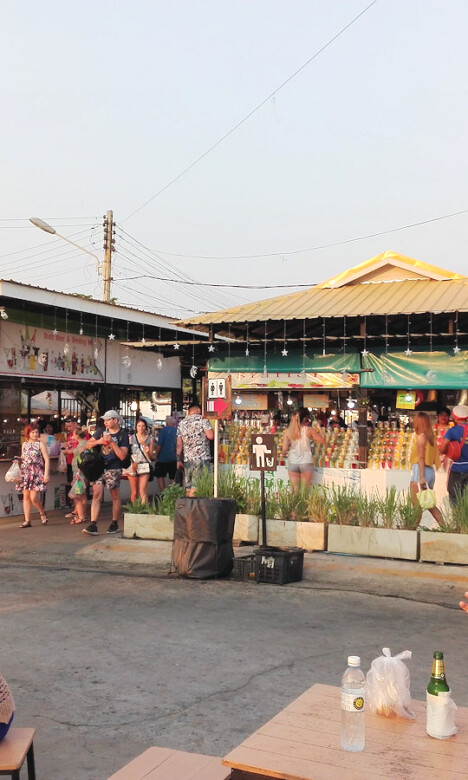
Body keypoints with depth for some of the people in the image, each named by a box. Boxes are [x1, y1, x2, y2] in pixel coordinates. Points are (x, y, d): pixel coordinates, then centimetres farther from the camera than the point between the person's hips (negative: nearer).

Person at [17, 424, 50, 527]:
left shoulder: (40, 444, 0)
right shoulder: (25, 444, 13)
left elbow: (47, 460, -4)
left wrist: (46, 474, -10)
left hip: (37, 474, -5)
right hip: (25, 473, 5)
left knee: (34, 497, -12)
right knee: (26, 496, 3)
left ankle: (42, 513, 14)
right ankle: (27, 520, 8)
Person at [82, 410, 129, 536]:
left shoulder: (123, 434, -3)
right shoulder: (101, 431, 9)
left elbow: (122, 456, -11)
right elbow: (87, 445, 10)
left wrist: (112, 442, -19)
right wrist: (98, 441, -8)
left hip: (114, 469, -3)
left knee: (115, 497, 7)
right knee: (96, 495, -6)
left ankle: (114, 524, 21)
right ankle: (93, 525, -9)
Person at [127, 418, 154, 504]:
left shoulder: (150, 439, 5)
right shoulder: (131, 438, 8)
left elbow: (151, 457, 6)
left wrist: (147, 451, -16)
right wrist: (133, 463, -6)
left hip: (144, 467, -1)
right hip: (133, 466, 2)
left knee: (142, 491, -13)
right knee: (134, 492, 7)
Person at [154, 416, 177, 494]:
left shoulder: (164, 430, -10)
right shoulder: (177, 430, 2)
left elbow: (159, 445, -12)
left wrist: (156, 455, -1)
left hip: (163, 458, -4)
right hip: (174, 458, 5)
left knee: (160, 476, 5)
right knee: (172, 477, 12)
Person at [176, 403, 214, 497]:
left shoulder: (182, 423, 13)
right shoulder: (202, 419, 0)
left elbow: (179, 444, 9)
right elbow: (210, 436, -13)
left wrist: (178, 460, 12)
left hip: (187, 459, 4)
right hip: (202, 458, -4)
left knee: (188, 489, 7)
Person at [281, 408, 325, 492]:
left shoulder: (288, 431, 0)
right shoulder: (309, 430, -7)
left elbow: (284, 449, -4)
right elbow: (322, 441, -2)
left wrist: (284, 454, 17)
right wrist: (319, 430, 10)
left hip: (292, 463, 2)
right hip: (306, 462, -2)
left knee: (294, 490, 8)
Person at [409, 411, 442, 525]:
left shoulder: (420, 436, -8)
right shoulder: (430, 436, 15)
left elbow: (421, 458, -15)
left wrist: (421, 477, -20)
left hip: (420, 470, -9)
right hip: (430, 471, 9)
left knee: (417, 505, -8)